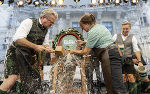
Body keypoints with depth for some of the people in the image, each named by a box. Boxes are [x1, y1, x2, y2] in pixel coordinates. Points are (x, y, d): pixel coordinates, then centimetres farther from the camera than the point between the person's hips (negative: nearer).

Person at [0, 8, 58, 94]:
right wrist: (35, 46, -27)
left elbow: (45, 44, 7)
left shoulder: (47, 30, 7)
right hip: (16, 53, -6)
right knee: (13, 77, -22)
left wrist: (47, 48, -17)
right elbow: (17, 39, -24)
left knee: (35, 80, 6)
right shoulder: (29, 22, -13)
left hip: (30, 57, 6)